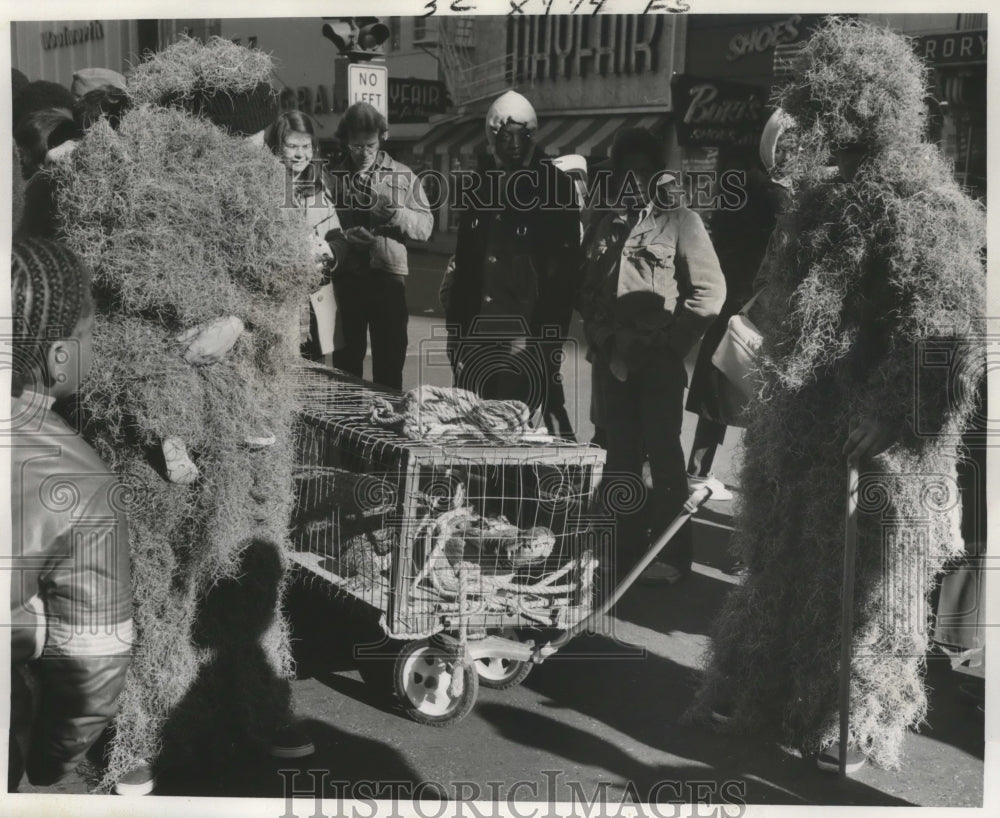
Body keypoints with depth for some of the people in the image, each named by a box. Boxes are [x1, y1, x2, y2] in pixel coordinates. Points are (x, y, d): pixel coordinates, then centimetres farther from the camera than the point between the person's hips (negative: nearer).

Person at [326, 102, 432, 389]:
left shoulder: (403, 176, 8)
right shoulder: (331, 177, 7)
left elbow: (426, 226, 4)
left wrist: (400, 215, -15)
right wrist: (344, 236, -18)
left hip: (389, 275, 0)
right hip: (344, 277, 0)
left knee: (390, 362, 5)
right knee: (346, 360, 9)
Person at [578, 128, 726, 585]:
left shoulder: (679, 221, 0)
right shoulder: (608, 226, 16)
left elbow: (709, 290, -6)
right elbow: (587, 289, 17)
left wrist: (669, 342, -10)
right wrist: (602, 336, 1)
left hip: (659, 360, -5)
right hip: (613, 359, 5)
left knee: (663, 454, -4)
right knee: (620, 454, 11)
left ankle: (671, 555, 3)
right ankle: (624, 547, 21)